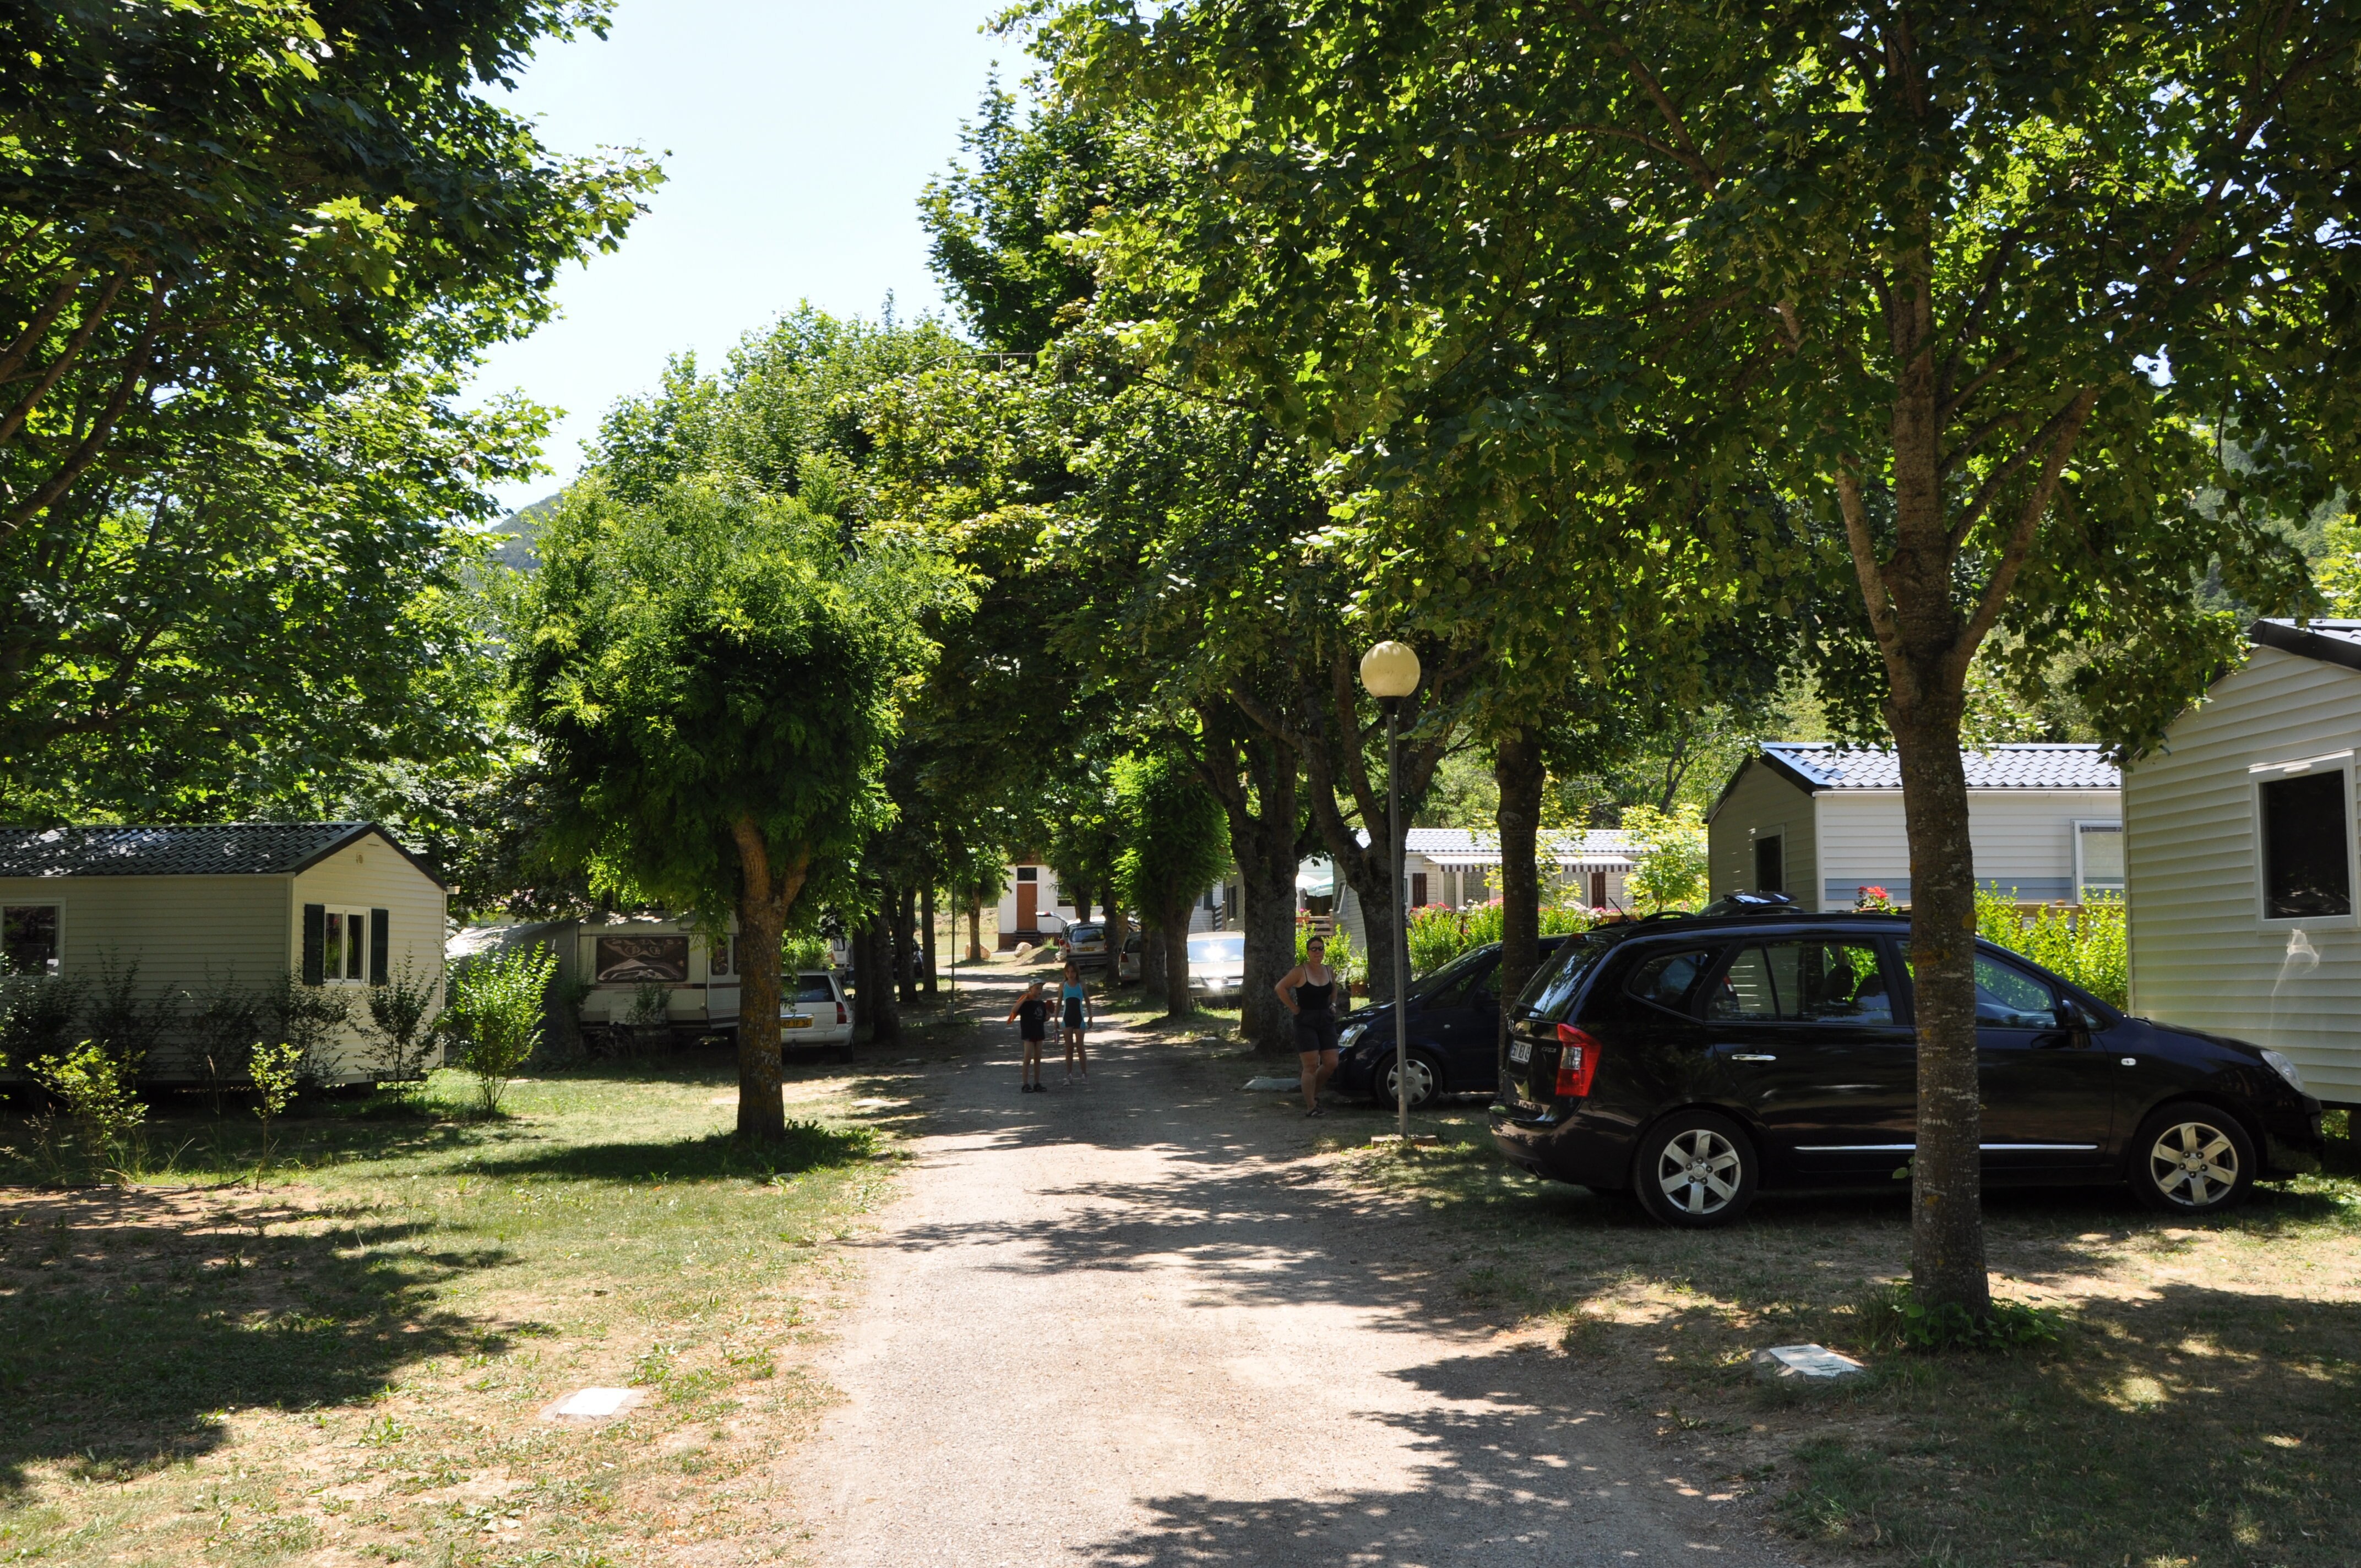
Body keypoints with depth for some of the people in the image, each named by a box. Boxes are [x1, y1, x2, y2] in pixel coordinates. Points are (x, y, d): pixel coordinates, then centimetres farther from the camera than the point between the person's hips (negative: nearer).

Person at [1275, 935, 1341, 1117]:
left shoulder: (1329, 972, 8)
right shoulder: (1300, 972, -10)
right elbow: (1280, 988, -11)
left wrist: (1333, 1004, 12)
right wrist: (1294, 1009, -10)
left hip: (1326, 1020, 6)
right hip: (1306, 1022, -6)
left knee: (1331, 1064, 2)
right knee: (1311, 1066, -8)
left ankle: (1314, 1093, 26)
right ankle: (1310, 1107, -1)